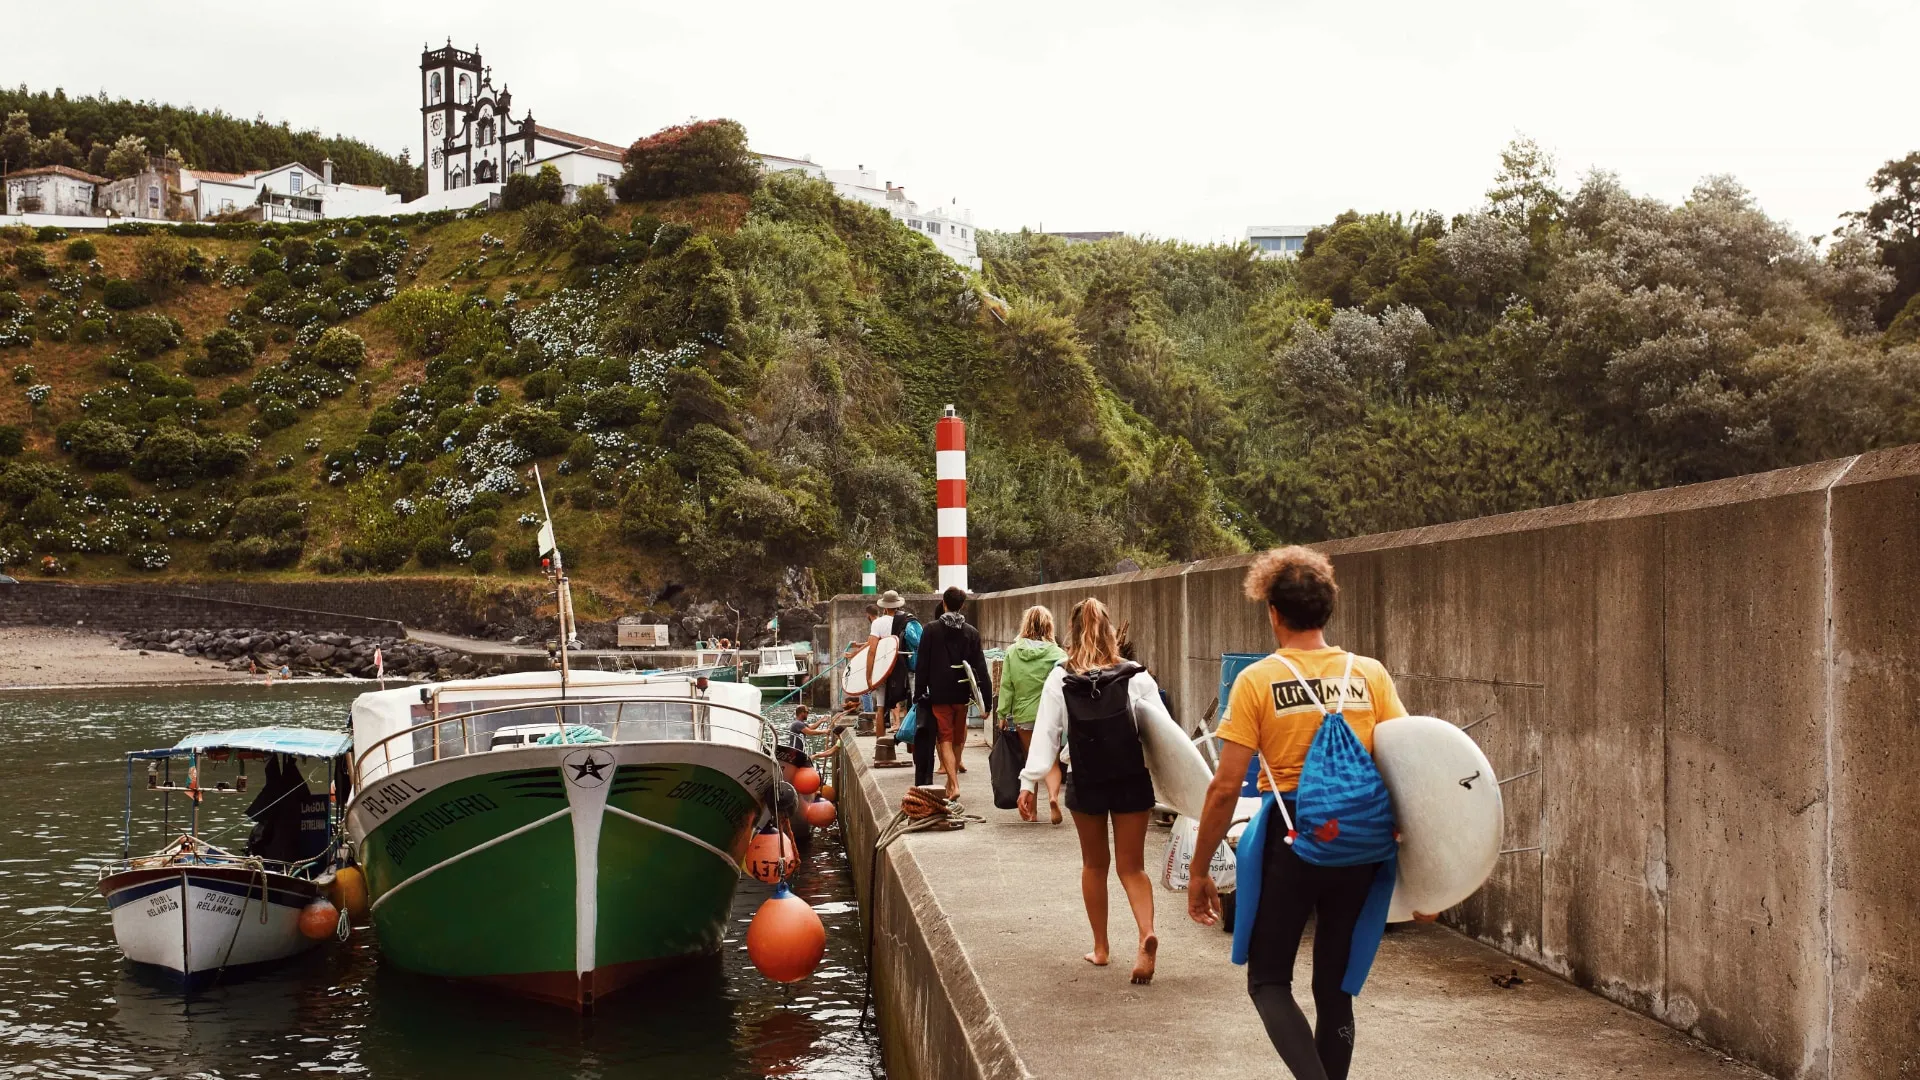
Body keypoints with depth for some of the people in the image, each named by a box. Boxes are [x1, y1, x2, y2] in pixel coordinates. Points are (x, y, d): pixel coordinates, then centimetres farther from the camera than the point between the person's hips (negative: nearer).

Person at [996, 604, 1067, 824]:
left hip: (1023, 715, 2)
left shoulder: (1012, 652, -3)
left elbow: (1006, 686, 0)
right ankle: (1053, 795, -21)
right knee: (1052, 761, 5)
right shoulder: (1057, 653, -10)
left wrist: (1003, 714, 8)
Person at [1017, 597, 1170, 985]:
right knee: (1132, 866, 7)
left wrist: (1029, 782, -1)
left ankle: (1100, 947, 25)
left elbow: (1045, 733, -5)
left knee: (1094, 864, 18)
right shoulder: (1136, 678, -4)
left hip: (1086, 783, 0)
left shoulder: (1059, 679, -4)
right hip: (1132, 781, 0)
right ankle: (1146, 934, -17)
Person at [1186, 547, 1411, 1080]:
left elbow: (1225, 786, -9)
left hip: (1289, 845, -3)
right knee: (1335, 986, 17)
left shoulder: (1257, 680, -7)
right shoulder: (1370, 675, 1)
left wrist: (1199, 871, 0)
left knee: (1269, 980, 11)